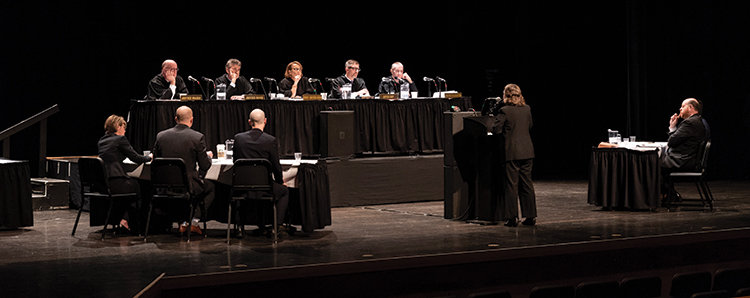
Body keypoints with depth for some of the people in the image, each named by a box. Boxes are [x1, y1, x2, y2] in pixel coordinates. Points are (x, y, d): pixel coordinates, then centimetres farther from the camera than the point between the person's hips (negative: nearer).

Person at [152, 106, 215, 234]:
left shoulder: (160, 136, -1)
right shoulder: (197, 137, -11)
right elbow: (205, 166, -6)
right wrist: (209, 156, 17)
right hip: (189, 186, -4)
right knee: (211, 187, 26)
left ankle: (183, 222, 30)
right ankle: (194, 220, 16)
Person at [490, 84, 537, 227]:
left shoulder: (505, 111, -12)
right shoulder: (527, 109, 6)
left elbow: (495, 129, -10)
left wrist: (497, 117, 7)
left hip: (512, 153, -5)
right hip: (527, 152, 5)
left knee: (511, 184, 1)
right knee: (527, 184, 11)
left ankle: (512, 217, 1)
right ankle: (531, 216, 14)